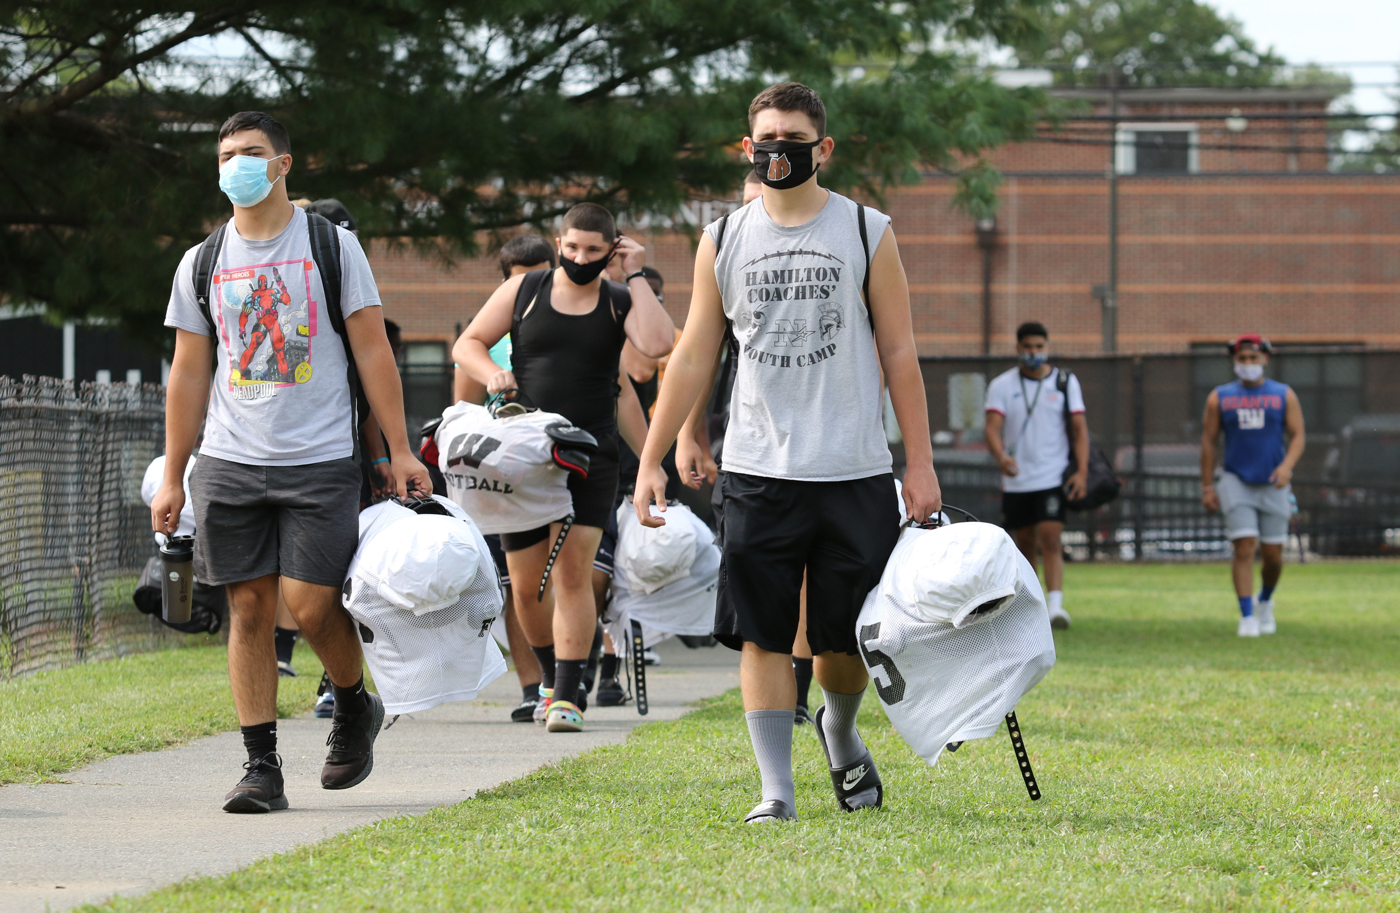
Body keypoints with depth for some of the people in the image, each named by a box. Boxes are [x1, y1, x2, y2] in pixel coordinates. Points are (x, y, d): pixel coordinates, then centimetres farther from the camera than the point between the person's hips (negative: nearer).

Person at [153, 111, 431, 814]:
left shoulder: (332, 244, 3)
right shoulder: (202, 264, 10)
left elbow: (372, 350, 2)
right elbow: (189, 374, 13)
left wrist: (399, 451, -3)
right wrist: (171, 479, 10)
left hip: (320, 459, -3)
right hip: (229, 463, 3)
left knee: (310, 603, -10)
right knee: (249, 607, -1)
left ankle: (355, 707, 19)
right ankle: (261, 767, 2)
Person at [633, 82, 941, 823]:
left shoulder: (866, 233, 4)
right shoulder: (723, 241, 8)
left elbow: (898, 353, 4)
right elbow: (692, 358, 12)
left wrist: (921, 464, -1)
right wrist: (651, 461, 7)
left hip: (852, 473, -1)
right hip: (757, 474, 1)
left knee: (847, 635, 3)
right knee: (762, 634, -4)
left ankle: (840, 731, 34)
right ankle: (776, 789, 1)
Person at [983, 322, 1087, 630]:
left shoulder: (1065, 382, 4)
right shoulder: (1002, 385, 3)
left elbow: (1080, 428, 3)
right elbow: (992, 428, -8)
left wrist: (1082, 471, -9)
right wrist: (1001, 457, -29)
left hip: (1053, 477, -2)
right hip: (1016, 480, 2)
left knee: (1050, 540, -16)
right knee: (1024, 544, 9)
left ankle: (1055, 604, -23)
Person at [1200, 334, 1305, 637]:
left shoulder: (1284, 396, 4)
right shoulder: (1219, 398, 5)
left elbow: (1298, 436, 0)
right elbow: (1208, 441, 7)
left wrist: (1287, 465, -20)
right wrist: (1207, 487, 2)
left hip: (1273, 485, 1)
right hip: (1236, 483, -1)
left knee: (1273, 554, 4)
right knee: (1244, 548, -12)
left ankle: (1265, 602, 32)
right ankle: (1247, 617, -9)